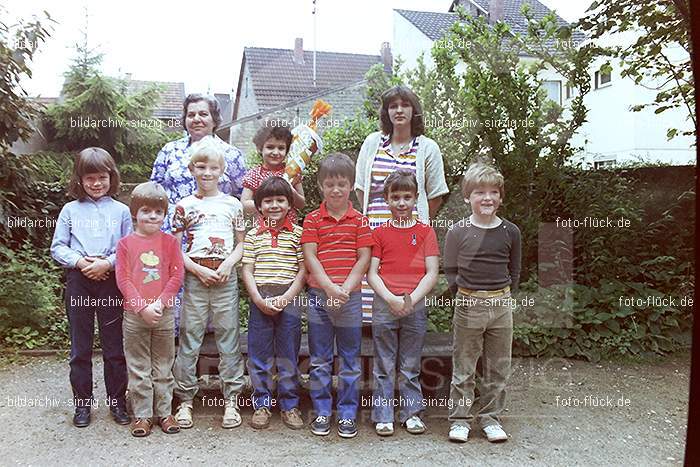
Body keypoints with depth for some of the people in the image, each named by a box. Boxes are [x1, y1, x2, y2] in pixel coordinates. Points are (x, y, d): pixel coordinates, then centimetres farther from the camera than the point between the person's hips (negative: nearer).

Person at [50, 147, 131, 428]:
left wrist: (108, 263, -15)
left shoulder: (121, 210, 4)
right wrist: (79, 261, -12)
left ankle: (117, 400, 20)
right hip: (78, 281, 1)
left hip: (111, 280, -1)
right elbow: (57, 247, 5)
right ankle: (82, 403, 21)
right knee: (80, 347, 9)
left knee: (115, 346, 6)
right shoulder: (70, 210, 7)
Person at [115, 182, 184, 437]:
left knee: (163, 366, 11)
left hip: (164, 313, 1)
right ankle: (142, 414, 20)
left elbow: (177, 277, -3)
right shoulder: (126, 243, -1)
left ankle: (164, 412, 23)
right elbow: (123, 280, -5)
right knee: (138, 368, 9)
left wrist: (159, 303, -14)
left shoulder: (170, 242, 1)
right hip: (134, 314, 0)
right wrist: (142, 307, -14)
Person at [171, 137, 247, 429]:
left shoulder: (232, 204, 7)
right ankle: (185, 399, 16)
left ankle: (231, 399, 13)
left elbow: (241, 243, 8)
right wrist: (198, 270, -10)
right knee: (189, 337, 4)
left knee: (228, 337, 4)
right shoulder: (184, 206, 5)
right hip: (194, 277, 0)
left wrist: (228, 264, -9)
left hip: (225, 277, 1)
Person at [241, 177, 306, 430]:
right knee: (259, 354, 6)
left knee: (288, 354, 6)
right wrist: (259, 299, -10)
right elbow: (247, 270, 3)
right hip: (260, 300, 1)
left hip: (289, 299, -1)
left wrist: (286, 298, -11)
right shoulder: (253, 235, 7)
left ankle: (289, 405, 19)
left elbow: (303, 270, -1)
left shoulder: (298, 233, 3)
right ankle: (261, 404, 20)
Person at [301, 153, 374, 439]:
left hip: (350, 296, 0)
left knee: (350, 359, 8)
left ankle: (347, 413, 19)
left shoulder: (359, 220, 4)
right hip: (318, 295, 0)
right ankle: (322, 412, 21)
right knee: (319, 359, 8)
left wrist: (345, 288, -13)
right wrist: (330, 288, -15)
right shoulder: (312, 220, 3)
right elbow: (310, 257, -4)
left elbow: (364, 258, -1)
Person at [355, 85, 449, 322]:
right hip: (375, 230, 2)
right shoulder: (372, 142, 11)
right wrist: (374, 218, 10)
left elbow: (436, 196, 10)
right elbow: (360, 187, 16)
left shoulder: (427, 148, 6)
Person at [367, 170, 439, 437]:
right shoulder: (379, 233, 5)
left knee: (411, 365, 10)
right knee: (384, 365, 7)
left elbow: (432, 273, 0)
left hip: (416, 306, 0)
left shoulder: (425, 232, 5)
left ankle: (412, 412, 24)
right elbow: (371, 273, 0)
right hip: (384, 305, 0)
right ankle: (383, 416, 17)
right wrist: (391, 299, -14)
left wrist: (412, 299, -13)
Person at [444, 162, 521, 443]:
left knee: (498, 367, 11)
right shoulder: (458, 232, -5)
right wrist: (466, 293, -7)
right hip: (468, 305, -2)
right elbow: (450, 272, 2)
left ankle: (489, 416, 27)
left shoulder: (510, 232, 3)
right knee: (463, 367, 6)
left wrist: (503, 295, 5)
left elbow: (514, 271, 13)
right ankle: (460, 418, 19)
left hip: (502, 305, 3)